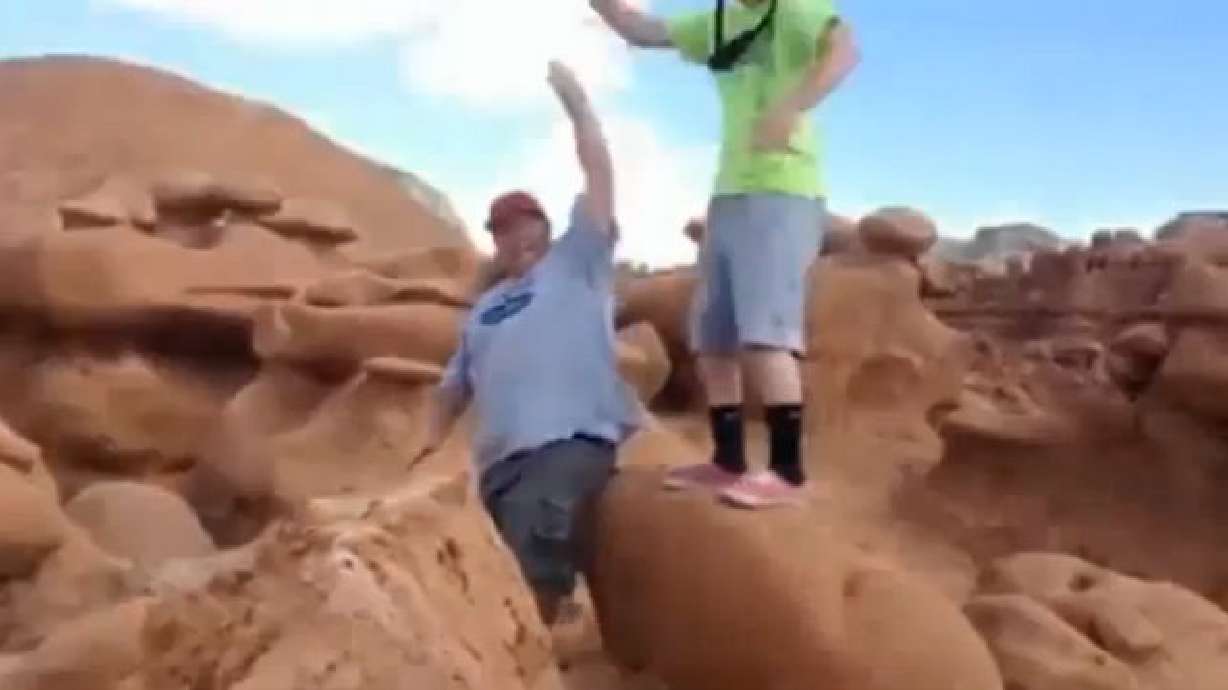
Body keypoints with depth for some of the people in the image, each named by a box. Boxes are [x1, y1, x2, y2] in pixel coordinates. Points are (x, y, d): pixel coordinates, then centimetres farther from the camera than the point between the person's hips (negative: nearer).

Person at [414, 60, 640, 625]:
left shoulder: (576, 262, 15)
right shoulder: (484, 308, 31)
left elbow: (599, 174, 7)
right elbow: (456, 380, 29)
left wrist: (574, 101, 7)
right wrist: (435, 435, 13)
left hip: (572, 441, -6)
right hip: (503, 457, 6)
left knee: (536, 558, -26)